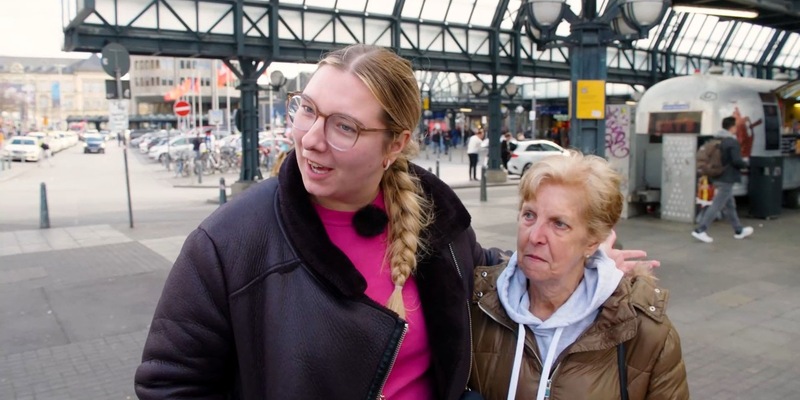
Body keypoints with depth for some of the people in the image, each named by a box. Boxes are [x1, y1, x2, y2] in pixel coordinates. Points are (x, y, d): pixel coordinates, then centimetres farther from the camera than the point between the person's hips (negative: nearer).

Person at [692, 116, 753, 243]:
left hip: (717, 178, 9)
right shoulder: (732, 142, -15)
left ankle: (739, 231, 31)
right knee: (716, 206, -6)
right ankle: (700, 230, -9)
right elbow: (736, 161, -20)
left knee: (729, 205, 18)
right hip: (727, 179, -9)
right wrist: (745, 164, -1)